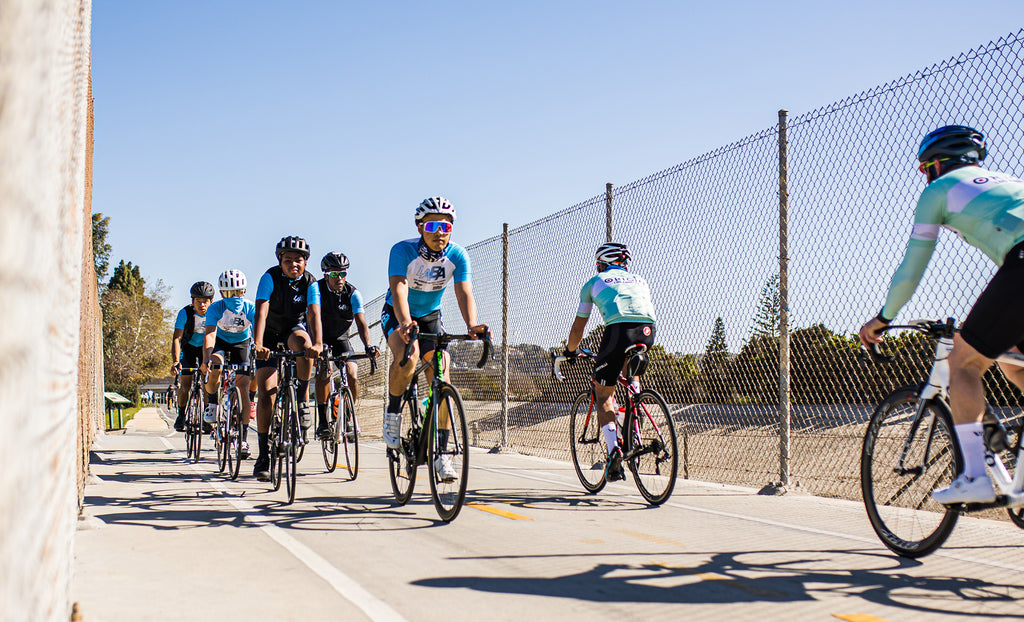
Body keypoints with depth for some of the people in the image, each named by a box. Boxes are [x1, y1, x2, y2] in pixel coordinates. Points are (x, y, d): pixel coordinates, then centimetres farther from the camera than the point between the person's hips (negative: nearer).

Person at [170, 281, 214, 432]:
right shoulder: (185, 313, -27)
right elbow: (176, 338, -31)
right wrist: (176, 362, -44)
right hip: (188, 347, 0)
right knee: (186, 384, -10)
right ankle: (181, 416, 10)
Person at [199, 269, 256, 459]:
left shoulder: (250, 308, -27)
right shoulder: (215, 308, -27)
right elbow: (210, 334, -37)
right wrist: (206, 360, -51)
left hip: (242, 344, 0)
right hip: (221, 342, 0)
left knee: (243, 388, -11)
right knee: (216, 364, -35)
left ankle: (244, 437, -5)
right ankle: (211, 402, -6)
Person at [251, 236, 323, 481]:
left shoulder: (310, 283, -16)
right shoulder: (270, 277, -20)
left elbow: (314, 314, -29)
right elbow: (261, 313, -31)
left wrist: (317, 344, -48)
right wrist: (258, 345, -46)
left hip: (295, 329, 1)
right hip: (270, 335, -1)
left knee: (303, 342, -38)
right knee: (265, 395, -11)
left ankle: (302, 401, -19)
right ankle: (263, 454, -4)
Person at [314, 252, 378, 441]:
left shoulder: (352, 293, -18)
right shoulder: (317, 288, -21)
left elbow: (361, 322, -27)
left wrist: (368, 345, -45)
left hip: (341, 337, 2)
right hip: (321, 336, -2)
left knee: (353, 376, -15)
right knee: (324, 370, -26)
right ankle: (322, 421, -17)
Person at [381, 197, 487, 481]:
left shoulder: (457, 255, -17)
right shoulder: (403, 250, -25)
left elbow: (464, 292, -29)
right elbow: (398, 290, -38)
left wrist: (471, 325, -48)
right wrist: (405, 323, -57)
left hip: (431, 317, 3)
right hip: (397, 315, -3)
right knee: (407, 353, -35)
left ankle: (441, 452, -4)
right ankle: (393, 413, -10)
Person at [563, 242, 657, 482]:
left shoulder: (595, 282, 26)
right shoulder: (640, 280, 34)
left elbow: (577, 328, 31)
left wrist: (570, 351, 48)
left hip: (618, 329, -4)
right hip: (647, 331, 4)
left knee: (603, 393, 10)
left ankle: (613, 448, -8)